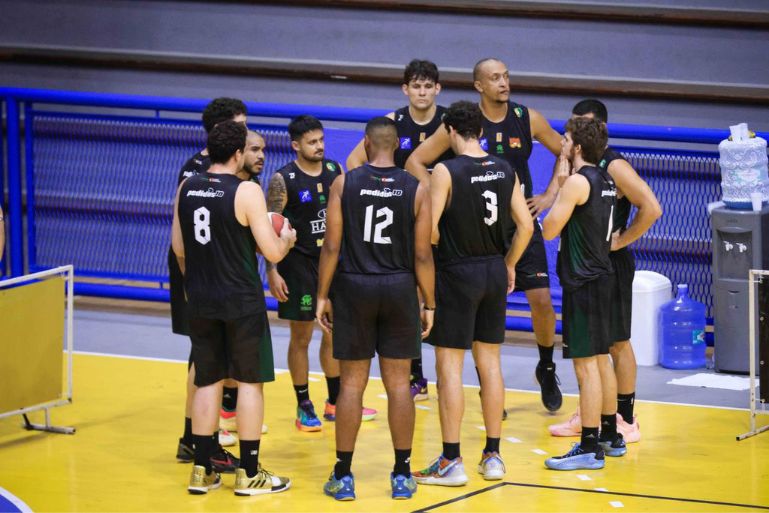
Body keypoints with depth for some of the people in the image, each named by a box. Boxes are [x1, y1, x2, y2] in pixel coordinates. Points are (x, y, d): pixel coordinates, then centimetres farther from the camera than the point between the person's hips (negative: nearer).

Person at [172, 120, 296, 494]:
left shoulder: (187, 188, 2)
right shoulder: (246, 192, -14)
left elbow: (179, 247, 11)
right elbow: (272, 252, -14)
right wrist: (286, 238, 8)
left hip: (201, 300, 5)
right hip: (242, 301, -5)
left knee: (207, 382, 13)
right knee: (249, 382, 5)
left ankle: (202, 471, 15)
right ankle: (249, 474, 8)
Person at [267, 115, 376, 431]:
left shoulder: (335, 171, 2)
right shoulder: (283, 180, -12)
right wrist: (272, 272, -18)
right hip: (299, 263, -5)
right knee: (301, 337, 2)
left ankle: (335, 403, 23)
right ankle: (304, 408, 11)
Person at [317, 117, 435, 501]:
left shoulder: (344, 183, -5)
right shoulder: (417, 190, -4)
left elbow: (332, 247, -6)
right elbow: (422, 256, -4)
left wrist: (322, 296, 3)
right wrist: (429, 304, 6)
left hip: (354, 288, 0)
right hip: (400, 288, 0)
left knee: (352, 383, 6)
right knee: (398, 384, 8)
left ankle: (343, 477, 8)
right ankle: (402, 476, 11)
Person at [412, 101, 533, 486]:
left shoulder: (446, 171, -14)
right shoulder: (504, 170, 3)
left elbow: (430, 230, -19)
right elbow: (526, 226, 5)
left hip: (457, 271, -6)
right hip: (494, 273, 6)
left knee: (449, 365, 0)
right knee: (489, 362, 14)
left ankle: (451, 461, 1)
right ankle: (493, 456, 18)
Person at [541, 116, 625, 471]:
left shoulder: (577, 182, -16)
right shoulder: (605, 181, 12)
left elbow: (549, 230, -13)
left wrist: (556, 198, 1)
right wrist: (563, 193, 16)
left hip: (582, 280, -10)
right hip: (601, 274, 10)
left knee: (586, 363, -9)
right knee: (600, 359, 18)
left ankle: (589, 448, -9)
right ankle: (610, 436, 27)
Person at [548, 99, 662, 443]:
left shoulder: (614, 166, -14)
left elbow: (651, 208, -21)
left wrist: (620, 241, -17)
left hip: (610, 263, -8)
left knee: (617, 343, -1)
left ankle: (626, 420, 5)